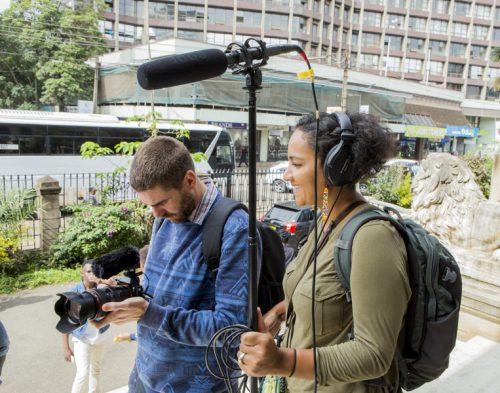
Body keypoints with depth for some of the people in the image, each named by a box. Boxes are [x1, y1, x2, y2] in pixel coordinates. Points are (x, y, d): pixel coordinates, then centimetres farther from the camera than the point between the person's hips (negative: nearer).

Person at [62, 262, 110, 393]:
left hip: (98, 337, 3)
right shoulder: (74, 292, -15)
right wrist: (66, 347, -12)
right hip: (82, 339, -3)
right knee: (83, 373, -11)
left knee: (96, 369, 19)